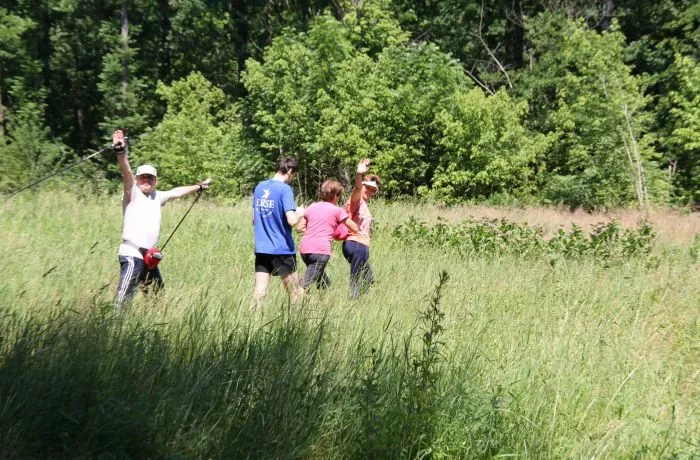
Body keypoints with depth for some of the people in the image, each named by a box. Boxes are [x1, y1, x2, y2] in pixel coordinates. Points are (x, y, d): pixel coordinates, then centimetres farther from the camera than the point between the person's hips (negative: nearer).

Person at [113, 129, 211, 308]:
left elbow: (177, 192, 32)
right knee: (123, 300, -17)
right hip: (132, 255, -8)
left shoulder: (157, 197, 16)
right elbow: (126, 172, -21)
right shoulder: (132, 194, -4)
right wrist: (121, 152, -38)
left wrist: (199, 186, 44)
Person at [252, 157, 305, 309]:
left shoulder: (260, 187, 9)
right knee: (295, 293, 7)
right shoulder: (285, 189, -12)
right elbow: (291, 221, -20)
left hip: (261, 248, 6)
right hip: (282, 249, -6)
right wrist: (299, 213, 0)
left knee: (259, 293, 4)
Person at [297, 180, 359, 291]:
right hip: (320, 250, -6)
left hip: (304, 248, 6)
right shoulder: (338, 210, 3)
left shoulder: (312, 207, 16)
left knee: (324, 282, 21)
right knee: (305, 285, -13)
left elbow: (300, 227, 17)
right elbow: (355, 228, 8)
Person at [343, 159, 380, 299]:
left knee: (368, 280, 19)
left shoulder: (363, 204, 23)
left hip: (361, 246, 10)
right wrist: (358, 174, -47)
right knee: (356, 283, -11)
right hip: (357, 244, -10)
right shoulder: (357, 199, -7)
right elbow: (357, 187, -30)